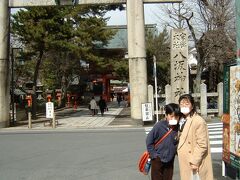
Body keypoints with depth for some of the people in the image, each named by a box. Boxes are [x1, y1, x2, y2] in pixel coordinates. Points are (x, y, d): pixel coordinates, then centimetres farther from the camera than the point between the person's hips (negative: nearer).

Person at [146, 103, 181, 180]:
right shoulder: (159, 126, -20)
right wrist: (153, 154, -10)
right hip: (158, 159, -3)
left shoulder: (178, 128, -13)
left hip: (170, 160, 3)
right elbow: (149, 141, -11)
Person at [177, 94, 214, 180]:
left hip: (194, 163, -8)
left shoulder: (199, 121, -17)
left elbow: (202, 145, -19)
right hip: (184, 162, 8)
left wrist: (195, 161, -19)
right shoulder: (182, 121, 9)